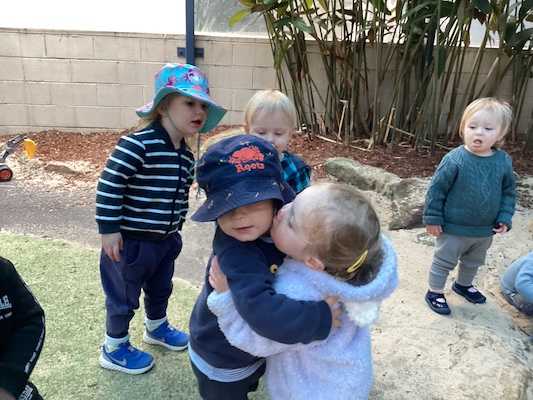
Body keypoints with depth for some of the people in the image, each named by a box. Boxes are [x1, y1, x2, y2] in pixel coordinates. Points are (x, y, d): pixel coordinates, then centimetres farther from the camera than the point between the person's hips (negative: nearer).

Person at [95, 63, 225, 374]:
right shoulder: (136, 145, -25)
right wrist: (109, 229, -21)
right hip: (130, 240, -7)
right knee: (124, 296, 12)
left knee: (161, 288, 26)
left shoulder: (186, 155, 1)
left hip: (166, 239, 8)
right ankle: (114, 348, 35)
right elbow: (109, 186, -23)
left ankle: (157, 327, 53)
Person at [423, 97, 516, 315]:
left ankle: (464, 285, 52)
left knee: (473, 262, 27)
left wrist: (504, 218, -1)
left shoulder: (504, 162, -8)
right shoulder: (455, 160, -22)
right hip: (453, 229, -5)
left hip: (485, 231, 6)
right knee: (444, 262, 12)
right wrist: (433, 219, -13)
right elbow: (436, 189, -16)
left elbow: (508, 192, 6)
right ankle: (435, 292, 31)